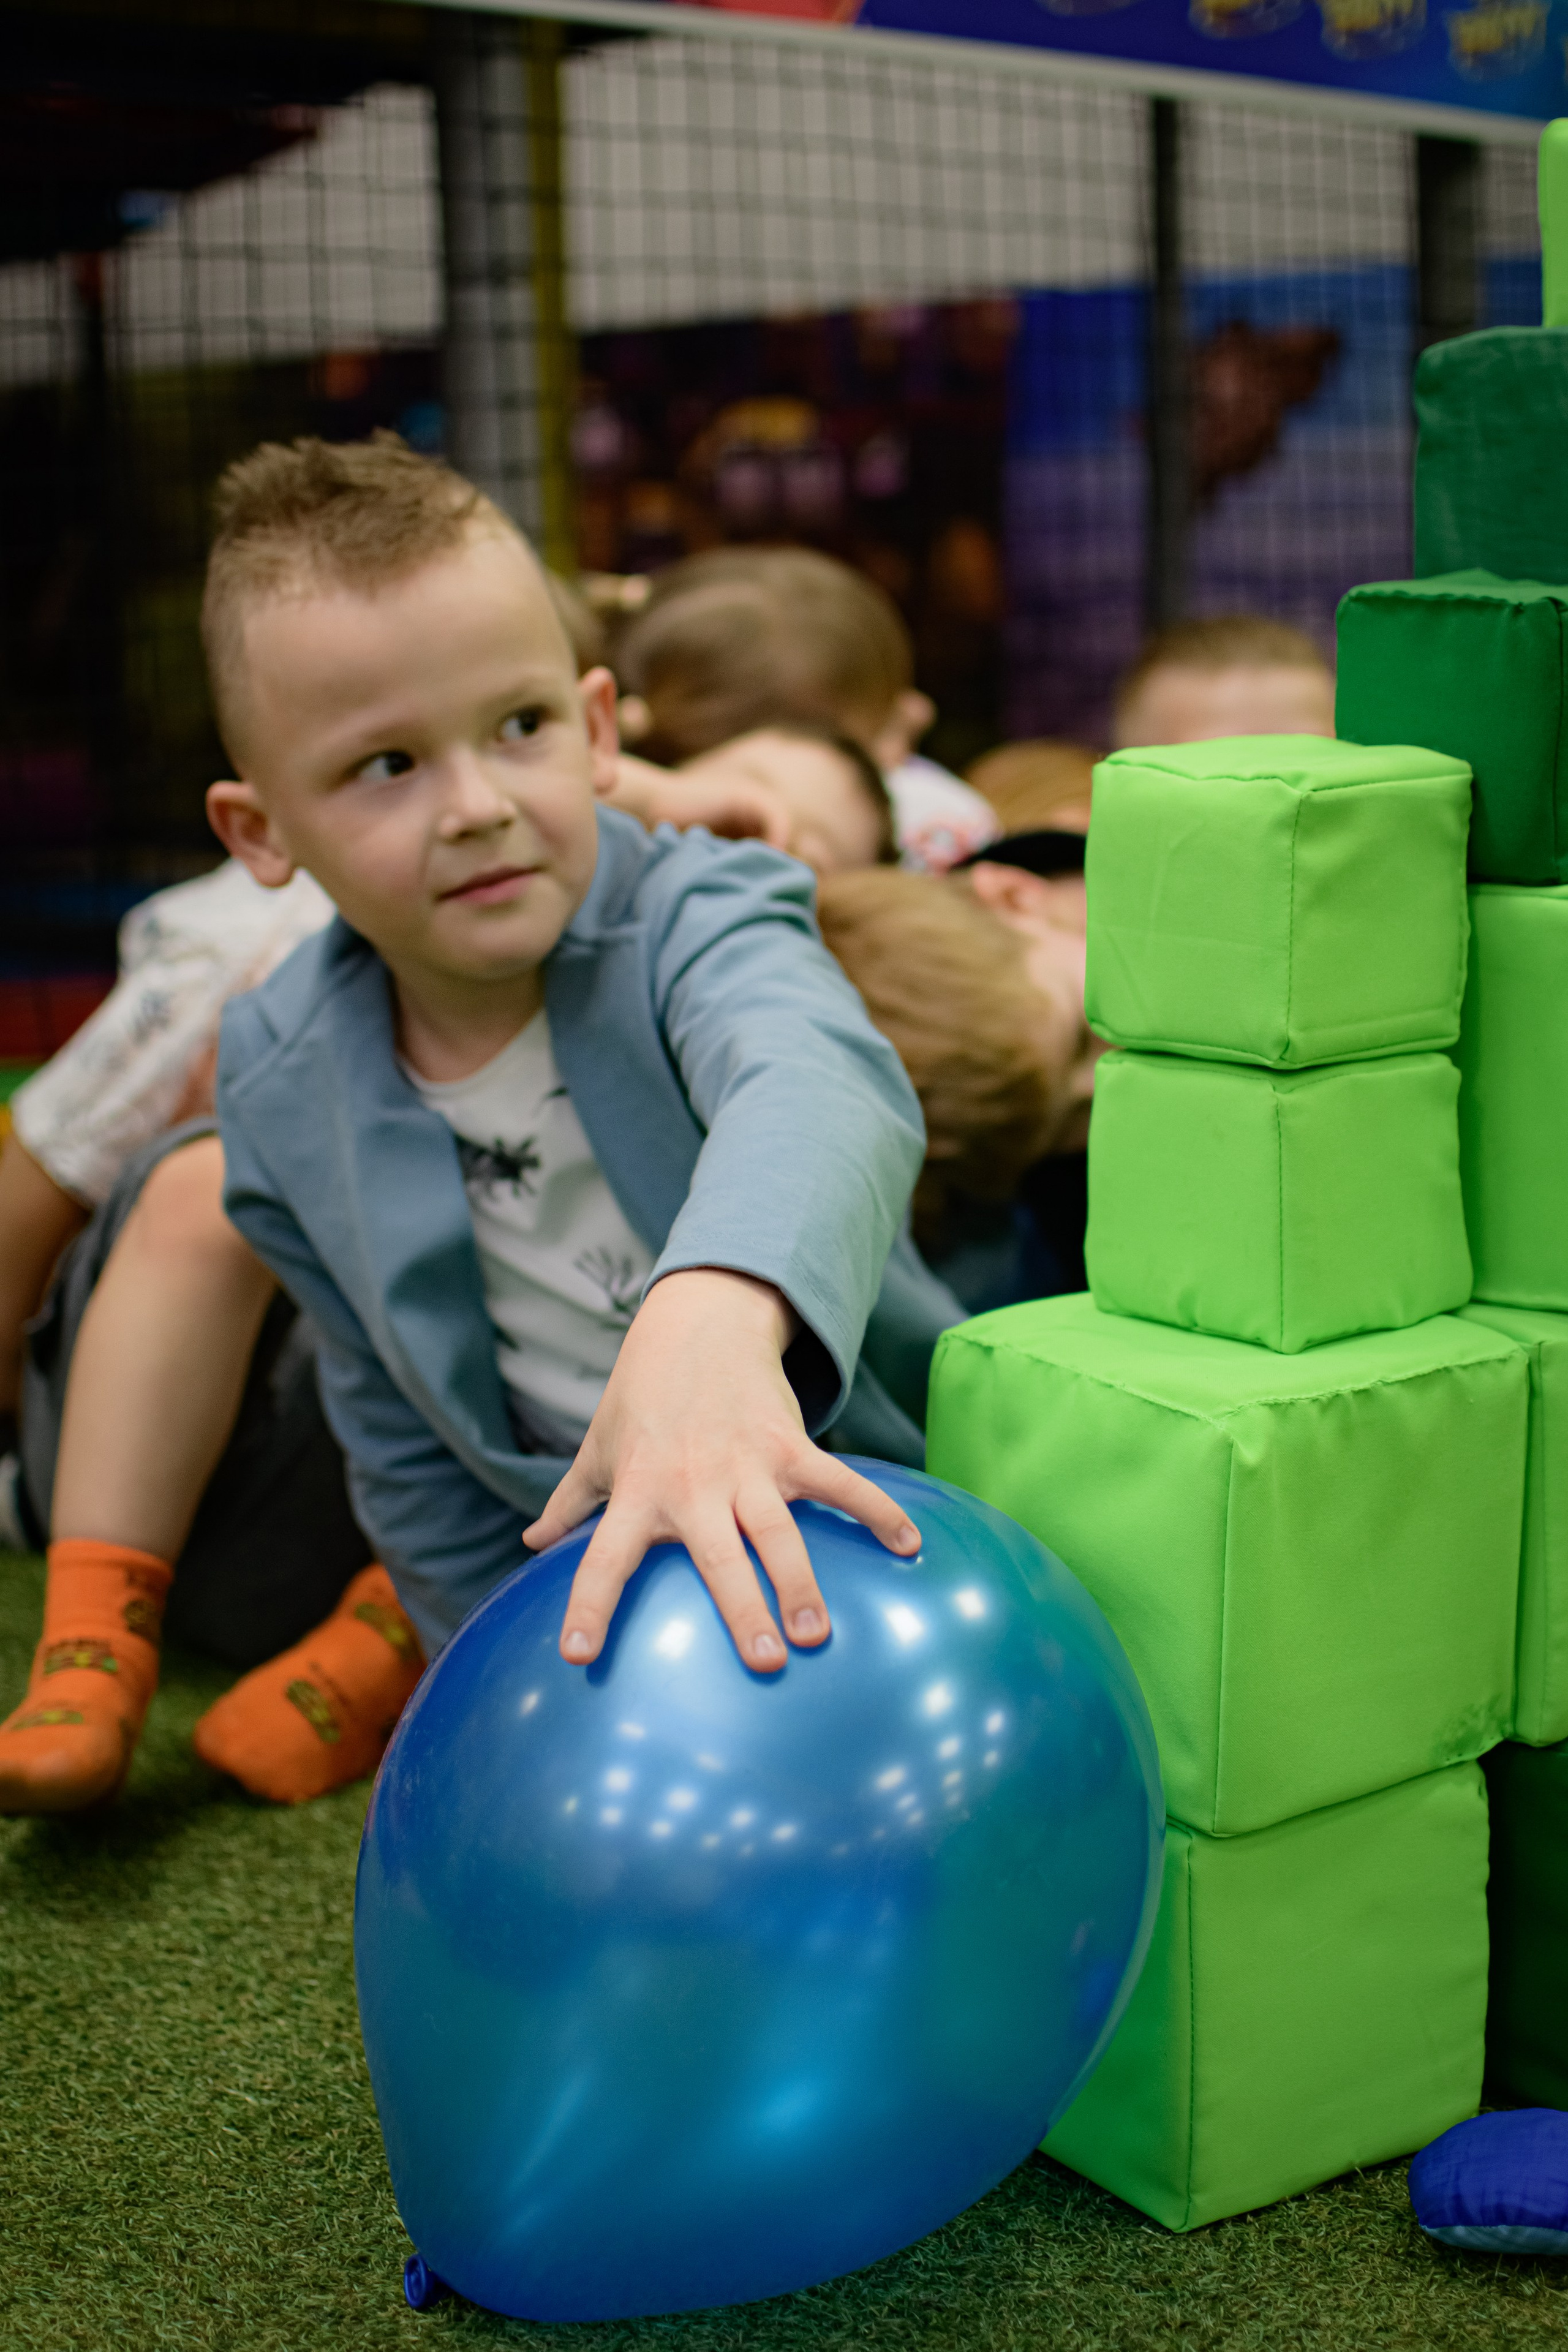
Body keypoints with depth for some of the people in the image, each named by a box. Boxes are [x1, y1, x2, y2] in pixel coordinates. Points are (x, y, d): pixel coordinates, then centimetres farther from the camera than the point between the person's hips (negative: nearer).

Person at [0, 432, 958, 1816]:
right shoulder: (289, 1085, -14)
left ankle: (399, 1636, -3)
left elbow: (816, 1089, -56)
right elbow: (406, 1439, -5)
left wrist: (712, 1323, -77)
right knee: (195, 1193, 0)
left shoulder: (694, 921, -29)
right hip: (528, 1511, 4)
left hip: (803, 1501, -3)